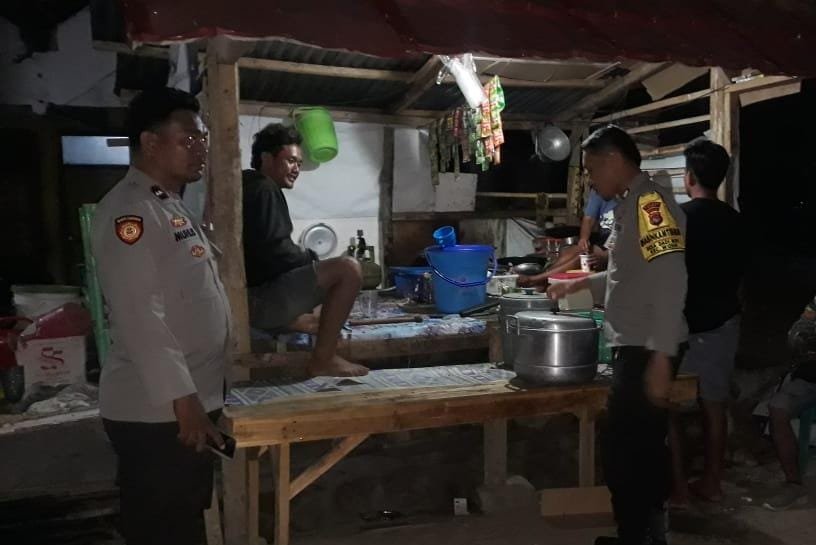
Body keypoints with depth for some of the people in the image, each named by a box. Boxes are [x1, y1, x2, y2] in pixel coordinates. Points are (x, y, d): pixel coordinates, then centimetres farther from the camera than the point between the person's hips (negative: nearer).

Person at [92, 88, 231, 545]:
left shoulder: (173, 206, 15)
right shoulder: (129, 210, -16)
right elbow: (140, 316, -24)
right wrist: (183, 400, -25)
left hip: (192, 402, 10)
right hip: (157, 412, -10)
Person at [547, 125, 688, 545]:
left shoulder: (650, 201, -16)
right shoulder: (630, 205, 14)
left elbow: (669, 282, -24)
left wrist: (660, 359, -26)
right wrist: (579, 284, 24)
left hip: (648, 351, -10)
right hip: (635, 347, 10)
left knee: (623, 451, -4)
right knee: (642, 447, 18)